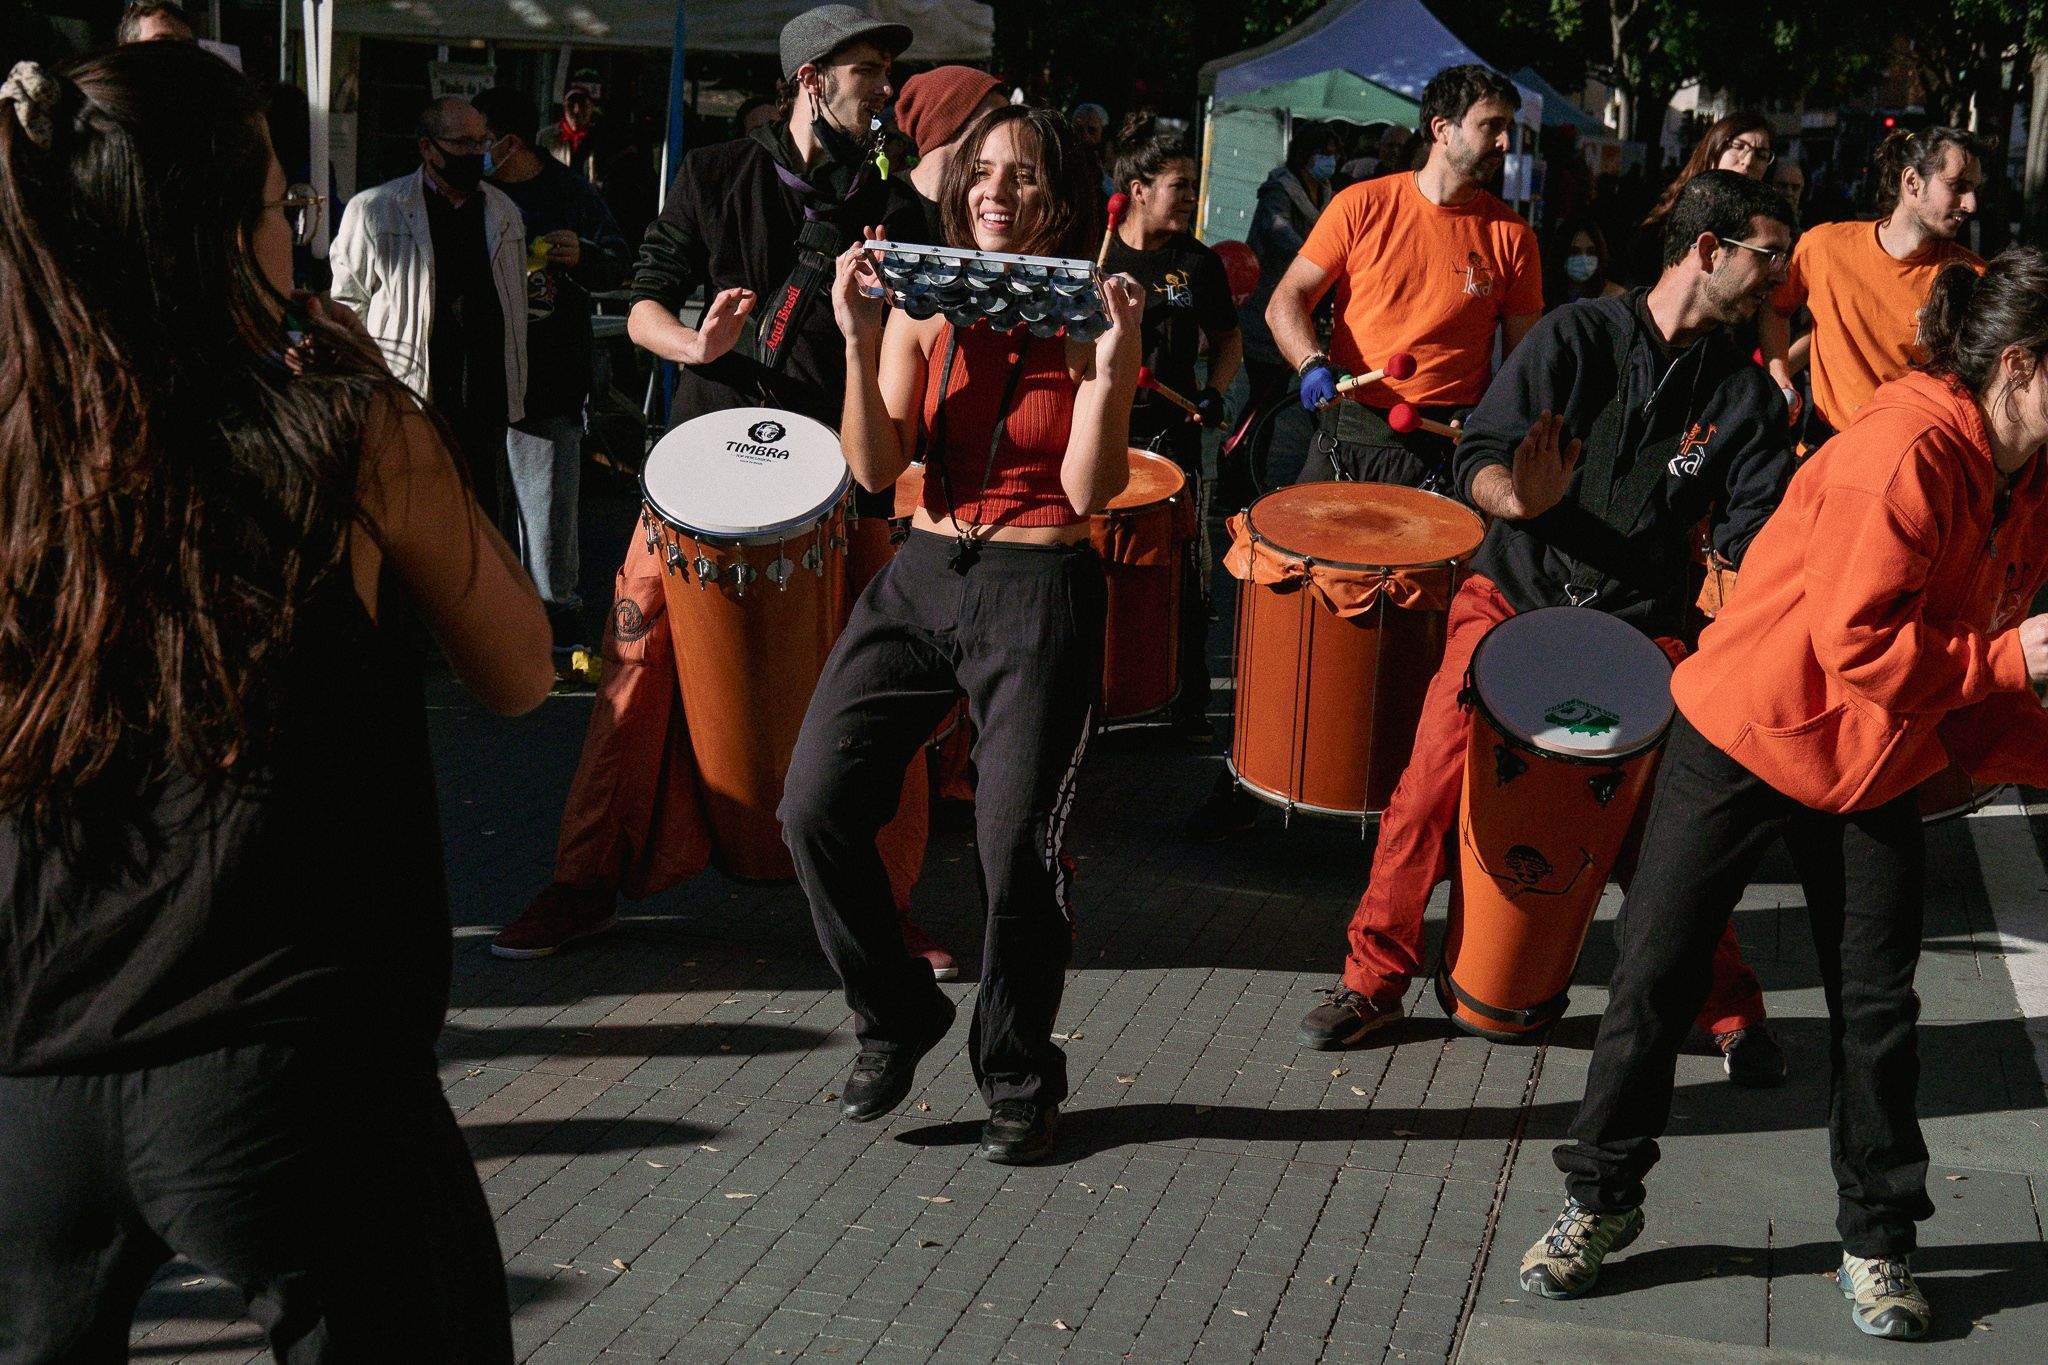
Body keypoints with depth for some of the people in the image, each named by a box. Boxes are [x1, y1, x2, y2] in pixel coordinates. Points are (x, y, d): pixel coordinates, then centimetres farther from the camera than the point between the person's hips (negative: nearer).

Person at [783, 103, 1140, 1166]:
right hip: (921, 576, 3)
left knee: (1016, 845, -7)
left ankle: (1018, 1078, 17)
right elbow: (874, 470, -1)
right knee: (816, 806, -7)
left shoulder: (1092, 320, -1)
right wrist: (859, 346, -13)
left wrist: (1110, 363, -20)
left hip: (1040, 597, -3)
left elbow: (1092, 490, -10)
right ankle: (896, 1016, 16)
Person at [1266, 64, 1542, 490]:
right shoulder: (1362, 205, 1)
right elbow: (1286, 301, 2)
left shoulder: (1511, 235, 4)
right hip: (1345, 434, 0)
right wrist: (1313, 366, -16)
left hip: (1444, 449, 0)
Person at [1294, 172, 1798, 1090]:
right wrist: (1519, 498, -30)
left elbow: (1754, 536, 0)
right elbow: (1479, 460, -8)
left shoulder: (1744, 394, 5)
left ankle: (1731, 1012, 14)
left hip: (1641, 626, 2)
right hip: (1514, 596, -1)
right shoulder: (1577, 335, -4)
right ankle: (1374, 979, 8)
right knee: (1429, 788, -10)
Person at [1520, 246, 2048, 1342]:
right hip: (1746, 736, -7)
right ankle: (1601, 1201, 18)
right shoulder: (1906, 449, -24)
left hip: (1875, 768, 7)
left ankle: (1877, 1240, 21)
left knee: (1876, 1007, 7)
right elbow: (1854, 642, -28)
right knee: (1654, 975, 1)